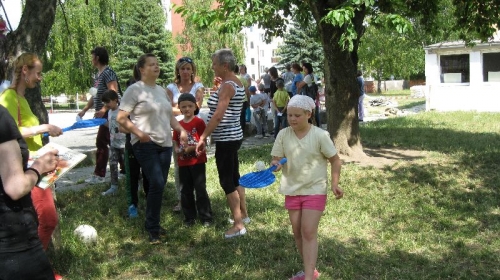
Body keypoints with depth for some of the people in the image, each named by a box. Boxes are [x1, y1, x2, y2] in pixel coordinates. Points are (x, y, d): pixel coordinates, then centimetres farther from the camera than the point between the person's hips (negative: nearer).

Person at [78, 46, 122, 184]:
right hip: (104, 116, 10)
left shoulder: (108, 73, -13)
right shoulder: (98, 74, 17)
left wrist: (103, 109, -31)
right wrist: (84, 110, 22)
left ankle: (98, 175, -1)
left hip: (108, 114, -10)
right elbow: (95, 96, 24)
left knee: (101, 143, -7)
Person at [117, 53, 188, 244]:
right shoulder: (135, 90, -5)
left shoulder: (162, 91, 17)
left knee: (159, 186, 9)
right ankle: (152, 229, -2)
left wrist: (181, 130, 8)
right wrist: (139, 134, -18)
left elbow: (170, 116, 24)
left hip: (165, 144, 7)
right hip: (146, 145, -7)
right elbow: (121, 118, -9)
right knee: (157, 184, -16)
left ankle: (153, 225, 23)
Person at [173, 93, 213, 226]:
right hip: (183, 163, 5)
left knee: (200, 189, -1)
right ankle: (189, 217, 23)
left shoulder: (199, 122, -7)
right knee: (186, 191, 12)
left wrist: (191, 148, -21)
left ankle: (206, 217, 7)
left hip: (198, 162, -5)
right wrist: (177, 150, -9)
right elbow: (175, 142, 11)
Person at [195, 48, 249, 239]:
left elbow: (218, 116, -25)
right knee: (234, 177, 20)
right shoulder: (236, 83, 12)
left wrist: (203, 137, -22)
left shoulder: (227, 85, -18)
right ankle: (243, 214, 34)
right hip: (233, 136, 10)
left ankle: (238, 225, 2)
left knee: (226, 181, -4)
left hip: (226, 139, -10)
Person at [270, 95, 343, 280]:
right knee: (298, 232, 11)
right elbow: (277, 158, -1)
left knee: (309, 232, -9)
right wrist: (275, 164, -24)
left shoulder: (320, 135, -13)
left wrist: (334, 184, -12)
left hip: (315, 190, -4)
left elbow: (335, 160, -4)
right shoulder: (283, 135, -5)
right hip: (292, 190, 4)